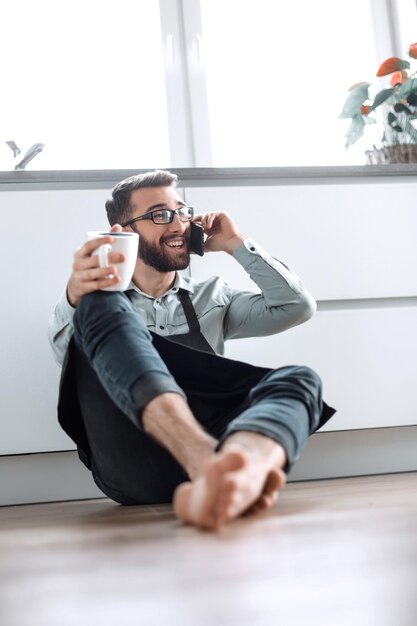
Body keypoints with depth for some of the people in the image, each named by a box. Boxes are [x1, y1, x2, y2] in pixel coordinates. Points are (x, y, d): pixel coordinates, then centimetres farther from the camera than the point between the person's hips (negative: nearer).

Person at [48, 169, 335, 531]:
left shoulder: (213, 297, 29)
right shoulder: (99, 303, 20)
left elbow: (298, 307, 18)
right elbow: (68, 357, -3)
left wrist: (237, 246, 18)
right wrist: (74, 298, -25)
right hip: (130, 467, -2)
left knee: (298, 380, -22)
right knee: (101, 304, -22)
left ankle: (237, 474, -59)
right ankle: (221, 467, -48)